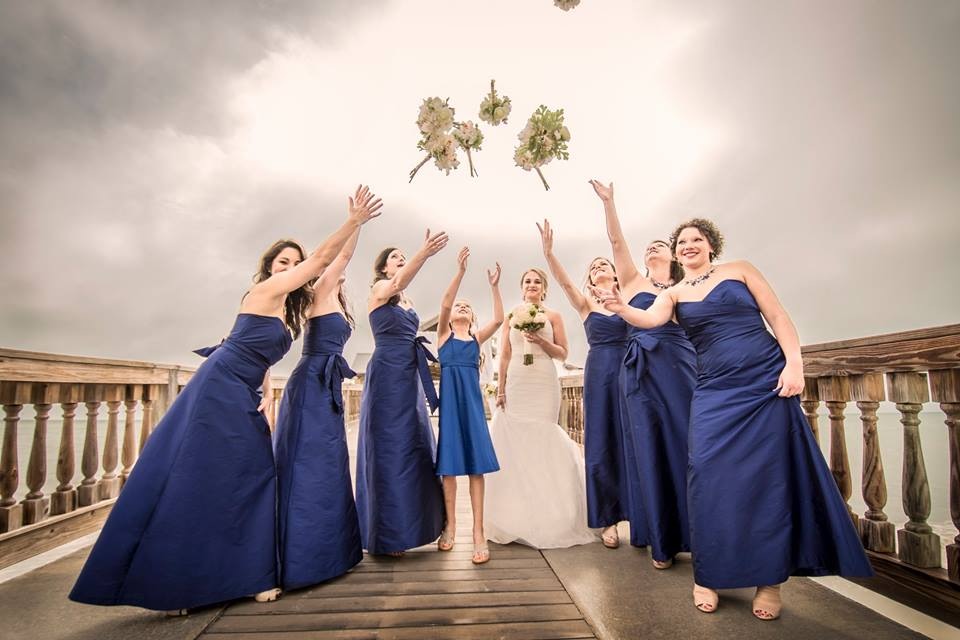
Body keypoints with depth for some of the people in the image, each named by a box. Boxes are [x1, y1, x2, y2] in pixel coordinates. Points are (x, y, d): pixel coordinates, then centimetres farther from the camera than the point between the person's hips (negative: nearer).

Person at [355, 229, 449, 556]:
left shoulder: (407, 300, 18)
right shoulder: (379, 290, -5)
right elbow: (399, 282, -29)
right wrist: (424, 253, -44)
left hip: (410, 379, 8)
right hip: (387, 377, -8)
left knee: (415, 448, 11)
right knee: (389, 449, -5)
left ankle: (409, 525, 25)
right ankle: (387, 536, 5)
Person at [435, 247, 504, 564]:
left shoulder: (477, 337, 13)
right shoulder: (443, 334, 7)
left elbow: (499, 319, -2)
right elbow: (444, 304, -10)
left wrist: (494, 285, -8)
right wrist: (460, 271, -19)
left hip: (473, 399, 2)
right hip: (449, 398, -1)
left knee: (476, 463, -3)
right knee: (448, 463, 3)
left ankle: (478, 532, 0)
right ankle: (450, 525, 17)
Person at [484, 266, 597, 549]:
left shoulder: (552, 316, 7)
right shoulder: (511, 316, 10)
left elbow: (563, 353, 5)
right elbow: (504, 356, 6)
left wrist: (540, 340, -10)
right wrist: (500, 389, -1)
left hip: (544, 384, -1)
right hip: (516, 384, 1)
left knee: (542, 440, -1)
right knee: (513, 442, 0)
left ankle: (546, 516, 14)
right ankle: (516, 518, 13)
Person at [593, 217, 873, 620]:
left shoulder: (740, 270, 8)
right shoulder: (673, 294, 10)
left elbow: (778, 317, 3)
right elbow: (650, 319, -11)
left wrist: (794, 364, -10)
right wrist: (621, 309, -32)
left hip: (768, 381, -1)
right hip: (715, 391, 1)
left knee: (771, 474, 1)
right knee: (711, 473, -6)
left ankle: (770, 578, 17)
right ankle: (708, 575, 10)